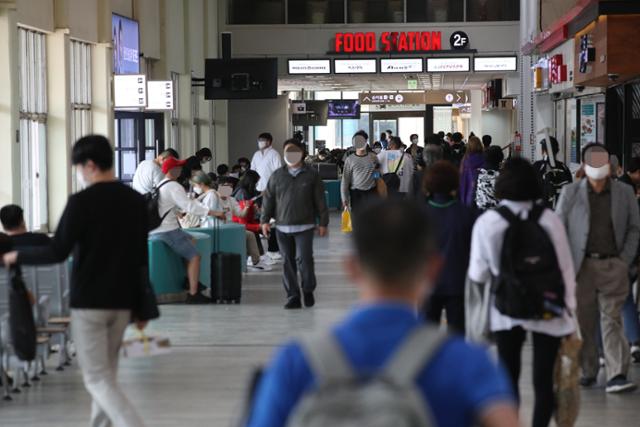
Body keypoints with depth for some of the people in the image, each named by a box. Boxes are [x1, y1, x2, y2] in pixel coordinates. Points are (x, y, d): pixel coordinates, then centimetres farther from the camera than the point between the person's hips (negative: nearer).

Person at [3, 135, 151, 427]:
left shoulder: (81, 202, -13)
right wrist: (139, 305, 16)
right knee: (106, 373, 17)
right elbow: (141, 258, 9)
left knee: (97, 379, -3)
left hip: (88, 301, -6)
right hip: (122, 301, 6)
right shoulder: (135, 201, 6)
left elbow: (57, 253, -15)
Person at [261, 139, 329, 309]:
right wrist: (265, 220, 3)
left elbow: (320, 201, 3)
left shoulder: (311, 175, 2)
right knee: (288, 262, 4)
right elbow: (268, 199, 10)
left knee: (304, 259, -11)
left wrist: (323, 223, 1)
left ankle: (308, 290, 11)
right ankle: (293, 297, 11)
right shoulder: (277, 175, 8)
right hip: (282, 227, 3)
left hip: (304, 226, -3)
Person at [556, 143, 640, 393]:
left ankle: (617, 376, -11)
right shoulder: (570, 193, 5)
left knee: (612, 320, -6)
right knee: (583, 322, 4)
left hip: (613, 266, 0)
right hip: (581, 267, 1)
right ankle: (588, 372, 16)